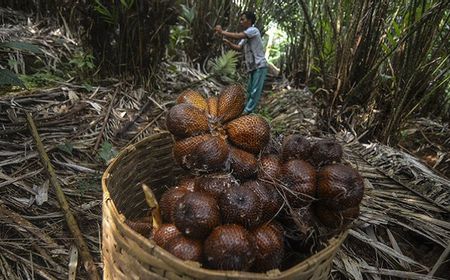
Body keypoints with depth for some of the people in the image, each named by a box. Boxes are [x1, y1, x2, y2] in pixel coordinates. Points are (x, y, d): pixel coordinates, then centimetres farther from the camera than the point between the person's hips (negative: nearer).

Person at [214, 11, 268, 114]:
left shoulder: (253, 30, -11)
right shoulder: (245, 35, 18)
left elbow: (237, 36, -22)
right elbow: (238, 48, 12)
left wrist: (222, 32, -14)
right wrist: (228, 42, -5)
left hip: (260, 66, -10)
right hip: (252, 67, 10)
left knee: (255, 91, -9)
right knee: (250, 90, 13)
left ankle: (246, 112, -10)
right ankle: (247, 111, 20)